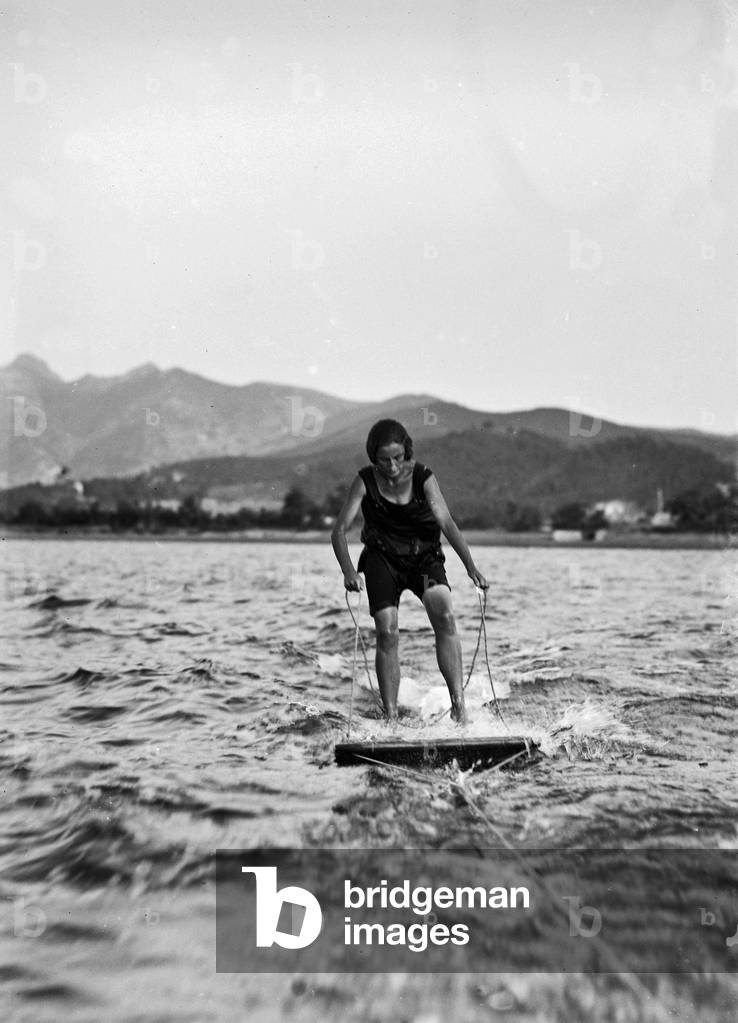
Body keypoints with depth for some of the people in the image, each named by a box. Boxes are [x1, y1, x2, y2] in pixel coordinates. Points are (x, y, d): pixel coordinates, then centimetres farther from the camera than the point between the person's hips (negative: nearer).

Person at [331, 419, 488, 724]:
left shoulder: (423, 477, -13)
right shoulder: (365, 481, -12)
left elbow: (447, 523, -20)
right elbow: (339, 530, -16)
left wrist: (470, 566, -31)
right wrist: (348, 571, -33)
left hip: (424, 555, 0)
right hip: (382, 558, 0)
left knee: (445, 617, -25)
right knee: (386, 633, -14)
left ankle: (458, 700, -23)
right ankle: (391, 716, -6)